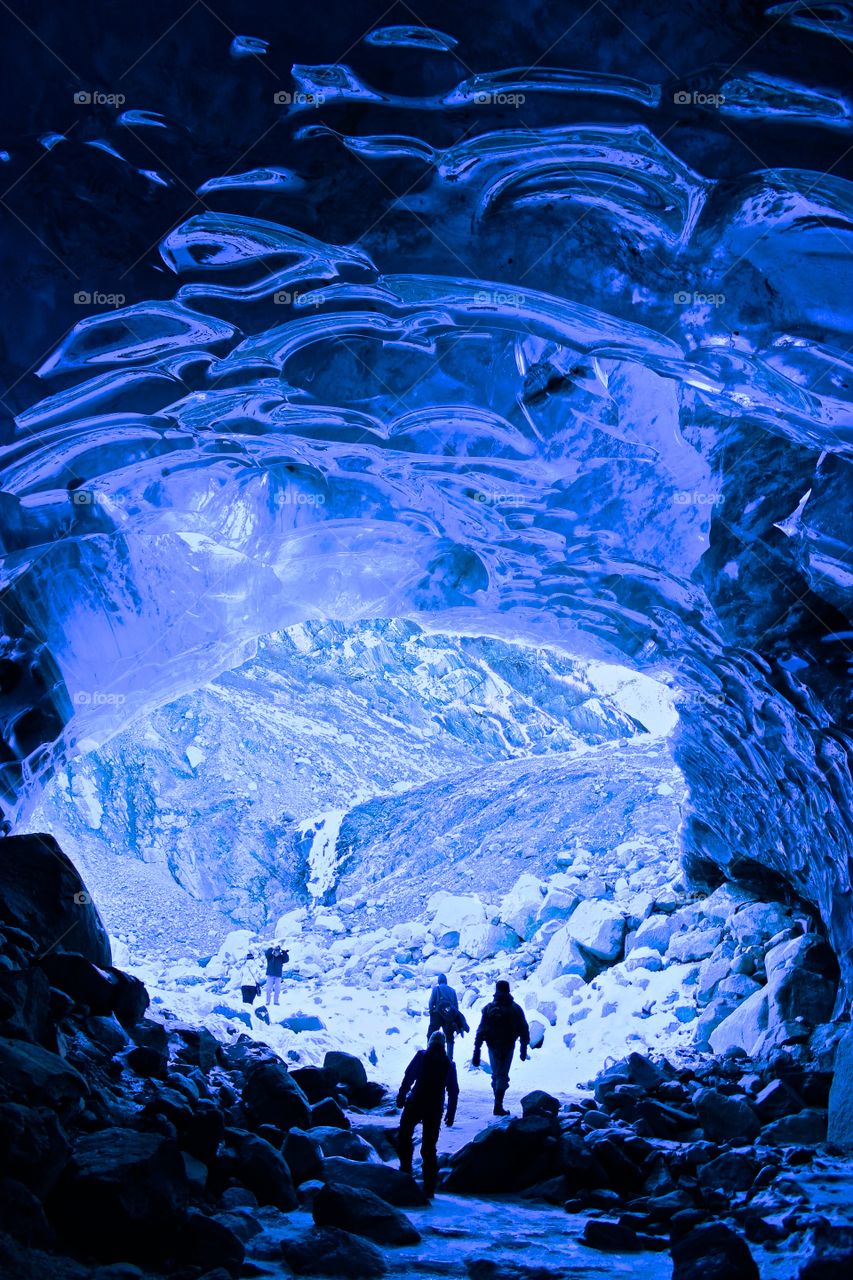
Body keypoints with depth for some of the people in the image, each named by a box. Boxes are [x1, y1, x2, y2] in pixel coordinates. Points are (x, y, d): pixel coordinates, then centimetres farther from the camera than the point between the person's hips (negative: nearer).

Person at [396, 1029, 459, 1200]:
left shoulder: (421, 1055, 2)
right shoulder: (448, 1064, 10)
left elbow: (408, 1077, -5)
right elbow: (453, 1091, 11)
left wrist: (401, 1097, 0)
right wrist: (451, 1115, 16)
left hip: (415, 1103, -3)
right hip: (435, 1109, 3)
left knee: (405, 1135, 16)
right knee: (429, 1146, 8)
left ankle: (406, 1169, 4)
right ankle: (429, 1188, 5)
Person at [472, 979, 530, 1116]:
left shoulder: (489, 1008, -4)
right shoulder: (516, 1009, -4)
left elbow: (480, 1031, -5)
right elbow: (524, 1030, 0)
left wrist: (476, 1052, -3)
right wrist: (524, 1049, 9)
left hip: (493, 1046, 1)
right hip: (508, 1047, -1)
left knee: (495, 1075, 19)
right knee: (502, 1076, 1)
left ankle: (498, 1101, 29)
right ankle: (498, 1105, -11)